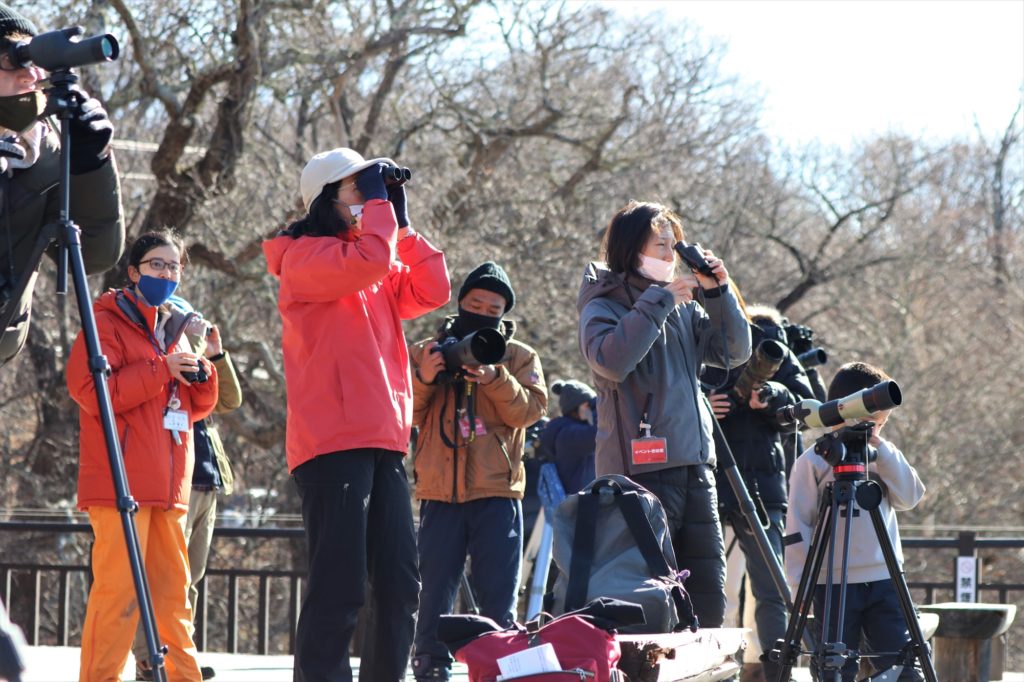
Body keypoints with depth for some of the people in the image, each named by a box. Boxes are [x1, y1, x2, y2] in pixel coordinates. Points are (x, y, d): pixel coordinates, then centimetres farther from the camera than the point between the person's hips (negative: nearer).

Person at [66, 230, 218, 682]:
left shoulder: (175, 330, 22)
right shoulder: (109, 321, 0)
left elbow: (196, 407, 24)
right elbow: (88, 389, -13)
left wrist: (200, 376, 2)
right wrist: (162, 371, -14)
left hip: (167, 486, 7)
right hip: (122, 483, -7)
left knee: (172, 590, 8)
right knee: (119, 589, -12)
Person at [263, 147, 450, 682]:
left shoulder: (381, 276, 24)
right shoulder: (305, 257, -1)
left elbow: (431, 291, 13)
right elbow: (368, 262, -19)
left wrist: (403, 225, 10)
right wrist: (378, 204, -5)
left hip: (383, 441, 8)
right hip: (333, 442, -8)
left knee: (399, 587, 7)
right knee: (339, 588, -12)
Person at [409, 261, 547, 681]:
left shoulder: (520, 357, 12)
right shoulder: (427, 352, 12)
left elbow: (530, 409, -3)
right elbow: (407, 416, 5)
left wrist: (494, 378, -18)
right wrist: (423, 381, -13)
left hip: (497, 492, 0)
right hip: (441, 490, 0)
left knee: (499, 599, -1)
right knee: (435, 592, 0)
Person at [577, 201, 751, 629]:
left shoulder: (683, 309, 17)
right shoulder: (603, 306, -2)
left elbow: (734, 352, 14)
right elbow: (612, 360, -21)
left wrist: (719, 292, 2)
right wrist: (659, 301, -16)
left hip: (694, 465, 7)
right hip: (641, 468, -7)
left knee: (708, 594, 6)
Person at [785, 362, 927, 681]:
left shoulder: (883, 457, 12)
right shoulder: (812, 462, -3)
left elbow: (909, 497, -3)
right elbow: (798, 528, -4)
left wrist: (881, 450, -7)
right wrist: (800, 585, -10)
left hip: (885, 581, 4)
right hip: (833, 583, -4)